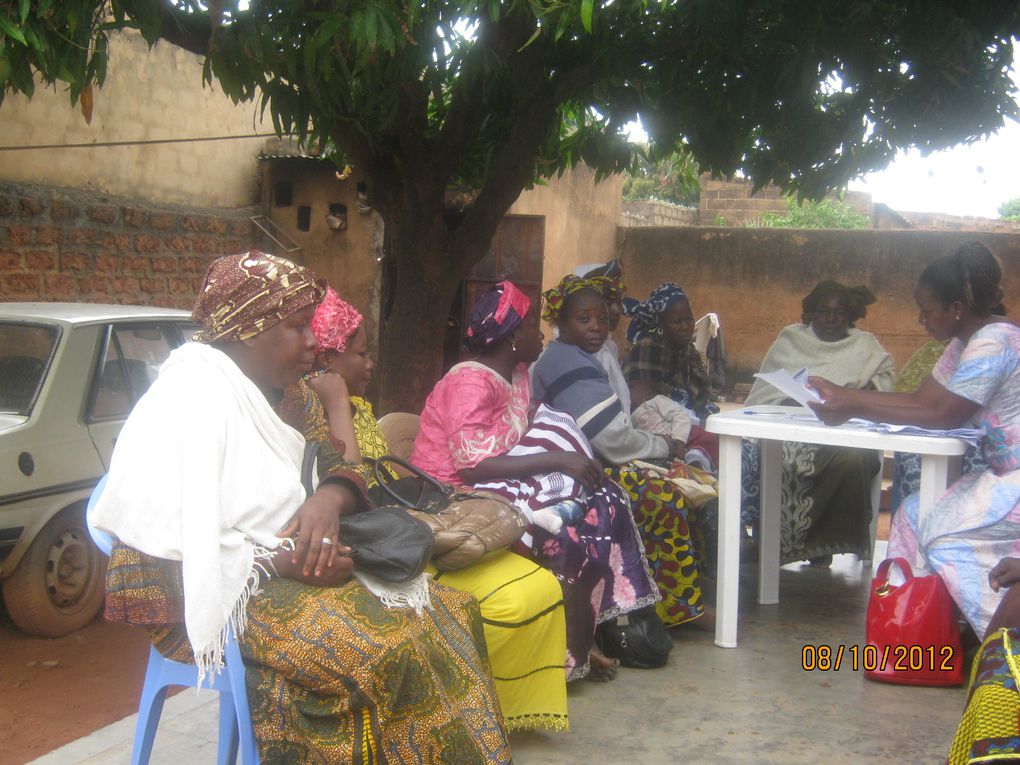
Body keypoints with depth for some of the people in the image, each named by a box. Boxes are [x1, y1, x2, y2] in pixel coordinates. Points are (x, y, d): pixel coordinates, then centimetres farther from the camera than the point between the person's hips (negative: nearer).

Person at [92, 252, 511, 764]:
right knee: (390, 647, -27)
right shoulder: (193, 394, -16)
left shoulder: (257, 393, 11)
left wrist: (332, 496, -10)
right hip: (214, 600, -9)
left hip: (284, 572, 9)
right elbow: (170, 546, -24)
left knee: (446, 613, -3)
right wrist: (282, 561, -22)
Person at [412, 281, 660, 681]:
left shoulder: (518, 375, 12)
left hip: (502, 488, 9)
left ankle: (585, 635, -5)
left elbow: (523, 445, 8)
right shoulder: (471, 381, -16)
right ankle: (574, 650, -8)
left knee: (603, 502, -5)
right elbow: (472, 466, -25)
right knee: (575, 526, -21)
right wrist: (557, 460, -25)